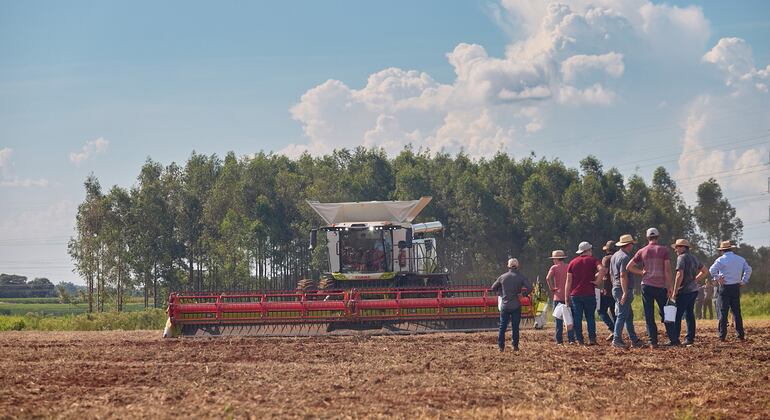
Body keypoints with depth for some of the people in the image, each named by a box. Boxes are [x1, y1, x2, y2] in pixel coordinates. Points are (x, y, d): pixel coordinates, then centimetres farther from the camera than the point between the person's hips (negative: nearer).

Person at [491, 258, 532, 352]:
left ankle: (501, 346, 9)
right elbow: (530, 287, -14)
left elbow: (493, 288, 10)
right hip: (516, 305, -1)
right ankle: (515, 345, 6)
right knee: (515, 326, 6)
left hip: (505, 305, 1)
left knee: (502, 326, 10)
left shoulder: (502, 277, 2)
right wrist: (523, 294, -1)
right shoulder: (521, 277, -5)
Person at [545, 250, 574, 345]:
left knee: (558, 320, 2)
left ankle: (559, 340, 0)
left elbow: (548, 278, -18)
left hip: (558, 297, -3)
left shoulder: (554, 267, -2)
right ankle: (571, 338, 2)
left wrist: (552, 288, -7)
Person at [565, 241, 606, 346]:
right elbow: (602, 269, -19)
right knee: (590, 317, 8)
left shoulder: (573, 263, 11)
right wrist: (597, 281, -8)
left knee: (577, 318, 4)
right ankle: (592, 338, 0)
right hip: (589, 294, -1)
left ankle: (580, 340, 0)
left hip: (575, 294, 1)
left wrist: (566, 297, 8)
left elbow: (568, 281, 7)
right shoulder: (593, 260, 3)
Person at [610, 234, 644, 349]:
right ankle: (617, 339, -10)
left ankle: (634, 339, 17)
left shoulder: (614, 256, 15)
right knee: (622, 315, -8)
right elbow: (623, 276, -22)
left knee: (629, 315, 14)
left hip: (616, 288, 10)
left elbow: (611, 274, 22)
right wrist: (625, 293, -24)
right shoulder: (625, 257, -16)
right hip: (624, 289, -10)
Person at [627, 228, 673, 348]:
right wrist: (669, 287, -2)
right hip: (661, 286, 0)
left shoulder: (642, 251, 3)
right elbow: (667, 270, -6)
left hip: (646, 285, 0)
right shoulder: (663, 250, -1)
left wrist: (642, 272, 10)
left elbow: (629, 267, 2)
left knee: (649, 315, 3)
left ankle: (653, 341, -1)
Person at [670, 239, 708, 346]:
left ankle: (674, 339, -8)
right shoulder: (694, 258, 16)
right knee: (689, 314, 12)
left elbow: (680, 275, -19)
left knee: (677, 315, -6)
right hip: (694, 289, 9)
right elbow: (705, 271, 26)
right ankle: (690, 338, 12)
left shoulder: (682, 258, -10)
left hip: (684, 291, -9)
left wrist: (674, 292, -17)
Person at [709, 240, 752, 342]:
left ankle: (722, 336, -3)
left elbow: (712, 270, -19)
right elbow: (748, 269, 13)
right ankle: (741, 335, 7)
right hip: (736, 288, 4)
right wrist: (744, 281, 13)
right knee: (736, 311, 9)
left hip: (724, 288, -4)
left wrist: (717, 278, -7)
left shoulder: (721, 259, -8)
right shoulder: (740, 259, 8)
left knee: (723, 312, -1)